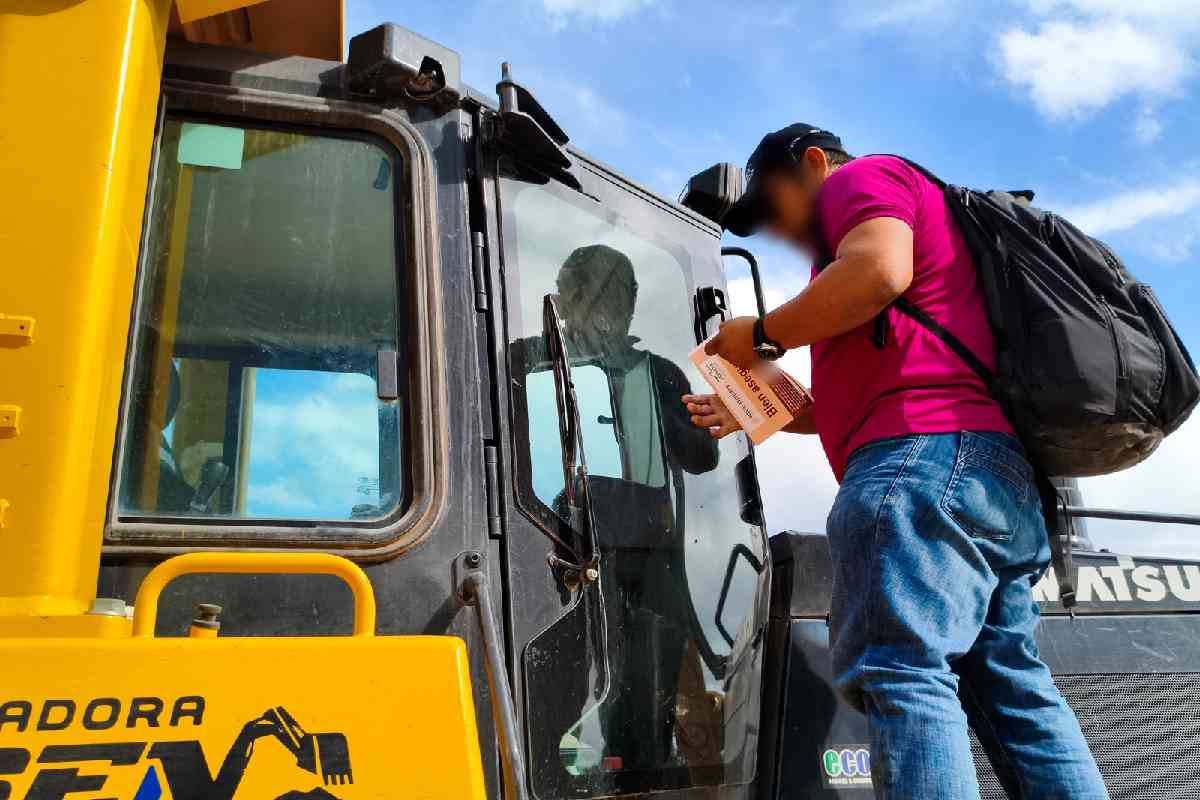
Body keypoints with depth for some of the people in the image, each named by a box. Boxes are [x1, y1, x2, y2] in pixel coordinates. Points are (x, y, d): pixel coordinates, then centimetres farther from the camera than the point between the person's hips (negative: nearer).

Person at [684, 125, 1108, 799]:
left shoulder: (862, 178, 10)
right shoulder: (924, 213, 38)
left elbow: (878, 271, -16)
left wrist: (763, 334, -4)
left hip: (923, 456, -11)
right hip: (996, 475, 11)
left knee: (900, 672, -19)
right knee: (1016, 690, 8)